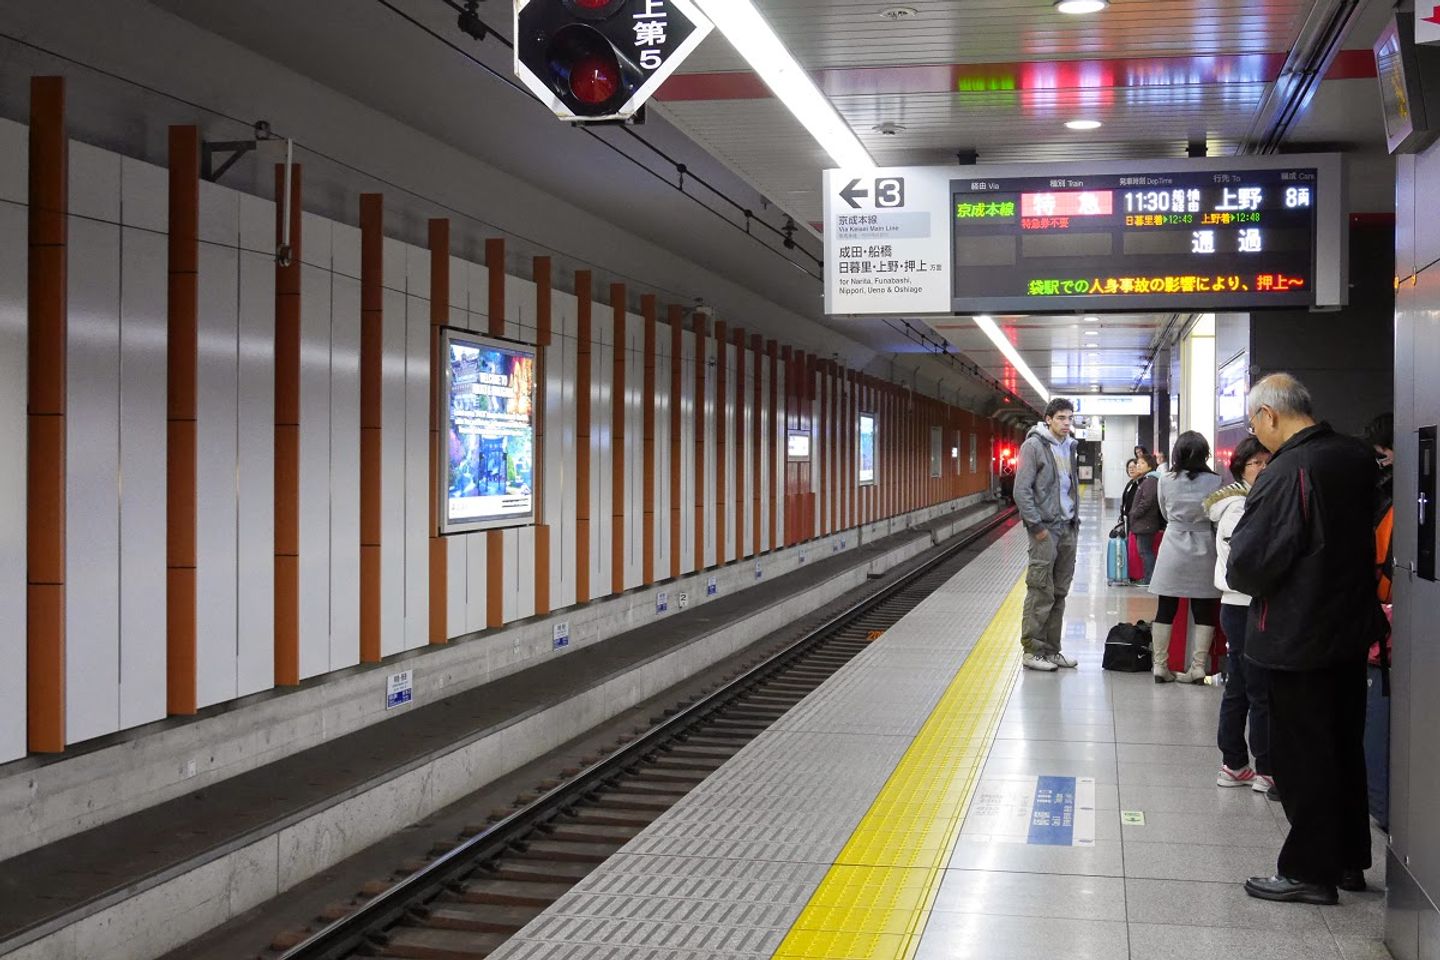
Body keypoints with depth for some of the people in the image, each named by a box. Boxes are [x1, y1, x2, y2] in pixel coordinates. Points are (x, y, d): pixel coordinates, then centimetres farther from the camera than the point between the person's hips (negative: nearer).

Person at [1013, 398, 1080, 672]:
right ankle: (1032, 651, -1)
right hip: (1045, 527, -7)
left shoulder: (1069, 446, 14)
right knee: (1041, 592, -7)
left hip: (1067, 528, 7)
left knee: (1059, 592, 10)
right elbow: (1022, 490, -13)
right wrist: (1036, 525, -15)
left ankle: (1051, 649, 16)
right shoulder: (1034, 446, -9)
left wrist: (1075, 519, 13)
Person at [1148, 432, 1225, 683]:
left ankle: (1160, 665, 8)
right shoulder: (1214, 482, -8)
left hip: (1173, 547, 1)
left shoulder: (1166, 481, -4)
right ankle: (1199, 666, 6)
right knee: (1203, 610, 6)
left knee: (1166, 609, 6)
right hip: (1203, 550, -1)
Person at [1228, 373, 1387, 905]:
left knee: (1300, 755, 3)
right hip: (1353, 626, 8)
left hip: (1299, 637, -8)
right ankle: (1349, 859, 29)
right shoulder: (1358, 458, 2)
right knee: (1345, 746, 18)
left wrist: (1238, 575, -2)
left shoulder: (1287, 473, -23)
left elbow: (1248, 563, -22)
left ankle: (1309, 870, 12)